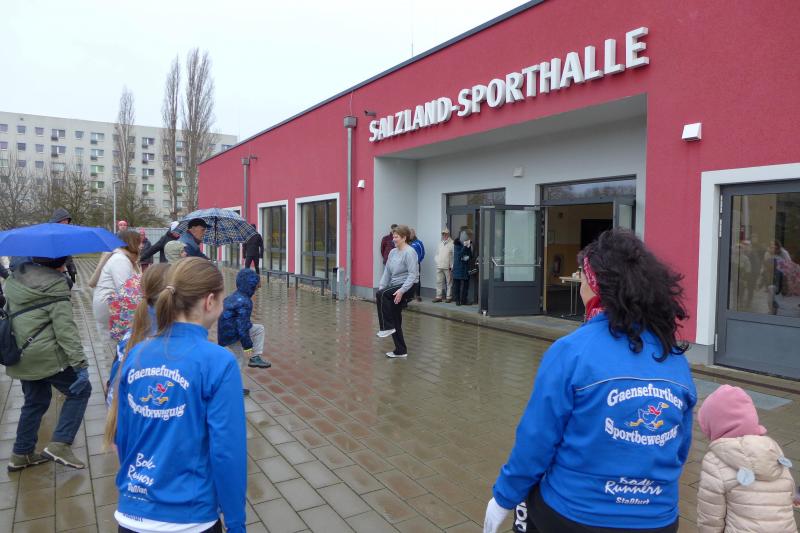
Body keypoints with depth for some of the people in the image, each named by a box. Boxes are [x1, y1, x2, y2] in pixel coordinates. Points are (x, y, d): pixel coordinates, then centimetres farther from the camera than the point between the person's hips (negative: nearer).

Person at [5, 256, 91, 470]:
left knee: (35, 401, 22)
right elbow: (65, 327, -21)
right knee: (80, 390, 7)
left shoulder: (15, 277, 9)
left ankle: (21, 454, 28)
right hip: (47, 356, -8)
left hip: (20, 356, 8)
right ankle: (59, 445, 0)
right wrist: (80, 363, -21)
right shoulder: (55, 284, -16)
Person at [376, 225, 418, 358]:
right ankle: (400, 351, 18)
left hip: (406, 288, -9)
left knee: (382, 294, -31)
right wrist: (381, 287, 2)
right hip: (395, 288, 9)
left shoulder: (409, 252, -15)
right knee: (395, 321, 8)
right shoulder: (393, 252, 10)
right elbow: (387, 272, 13)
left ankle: (387, 327, -21)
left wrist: (402, 290, -29)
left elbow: (413, 274, -22)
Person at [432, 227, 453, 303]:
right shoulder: (440, 242, 14)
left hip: (448, 267, -5)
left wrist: (452, 266, -12)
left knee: (449, 282, 2)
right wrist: (437, 262, 8)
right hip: (439, 266, 6)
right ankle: (439, 296, 12)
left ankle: (448, 297, 9)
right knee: (439, 282, 7)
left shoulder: (452, 243, -6)